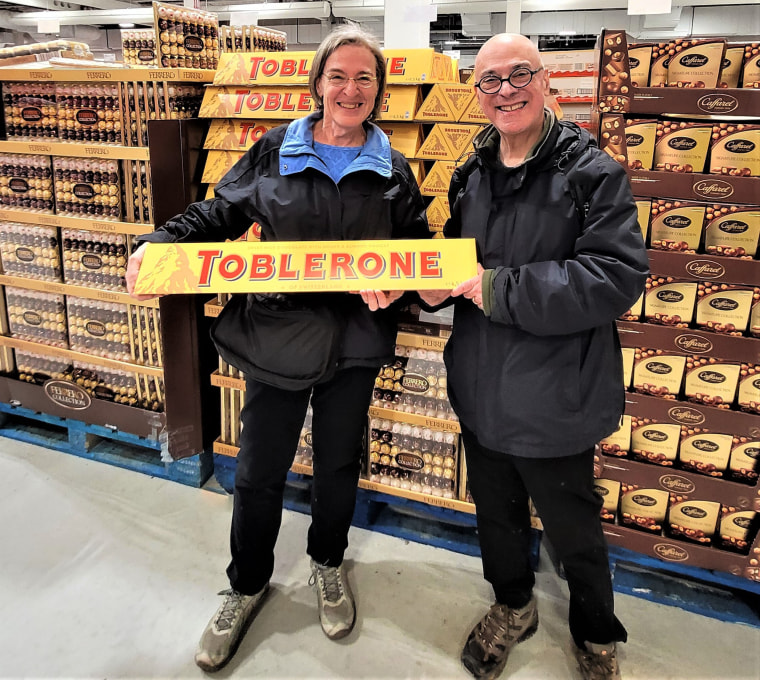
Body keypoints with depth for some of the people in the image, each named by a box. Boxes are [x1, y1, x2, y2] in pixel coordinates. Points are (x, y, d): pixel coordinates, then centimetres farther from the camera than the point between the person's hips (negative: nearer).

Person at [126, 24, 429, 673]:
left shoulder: (393, 169, 3)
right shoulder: (275, 151, 0)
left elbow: (419, 247, 6)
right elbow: (219, 213, 4)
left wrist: (396, 280, -16)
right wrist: (159, 244, -12)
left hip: (354, 341, 1)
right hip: (276, 330, 0)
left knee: (338, 462, 17)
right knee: (259, 471, 9)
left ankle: (328, 562, 45)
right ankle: (247, 584, 34)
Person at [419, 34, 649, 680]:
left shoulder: (592, 172, -14)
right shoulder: (471, 176, 6)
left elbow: (619, 275, -25)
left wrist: (501, 289, -25)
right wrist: (439, 283, -4)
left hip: (553, 400, -5)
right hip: (481, 389, 6)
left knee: (573, 530, 16)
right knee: (496, 512, 24)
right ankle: (513, 607, 52)